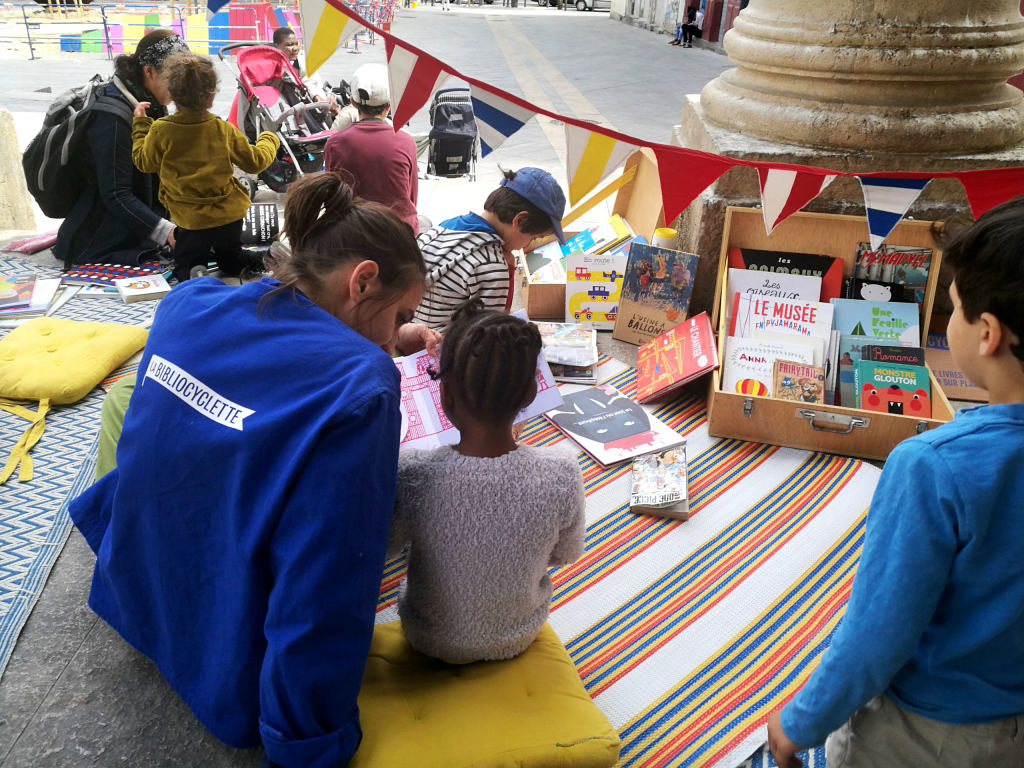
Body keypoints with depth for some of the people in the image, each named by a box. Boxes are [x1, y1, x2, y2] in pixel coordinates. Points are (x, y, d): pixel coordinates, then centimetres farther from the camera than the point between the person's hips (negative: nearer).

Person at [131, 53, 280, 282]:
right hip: (230, 214, 3)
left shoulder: (161, 131, -15)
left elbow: (144, 162, 2)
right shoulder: (224, 130, -9)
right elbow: (255, 161, 2)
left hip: (190, 219, -2)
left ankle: (194, 272, -16)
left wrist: (140, 125, 14)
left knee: (185, 264, 16)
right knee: (231, 259, 27)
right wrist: (269, 141, 23)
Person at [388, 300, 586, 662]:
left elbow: (384, 545, -12)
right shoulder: (561, 473, -29)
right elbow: (567, 554, -9)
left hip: (430, 642, -1)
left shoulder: (411, 474, -33)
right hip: (519, 639, 1)